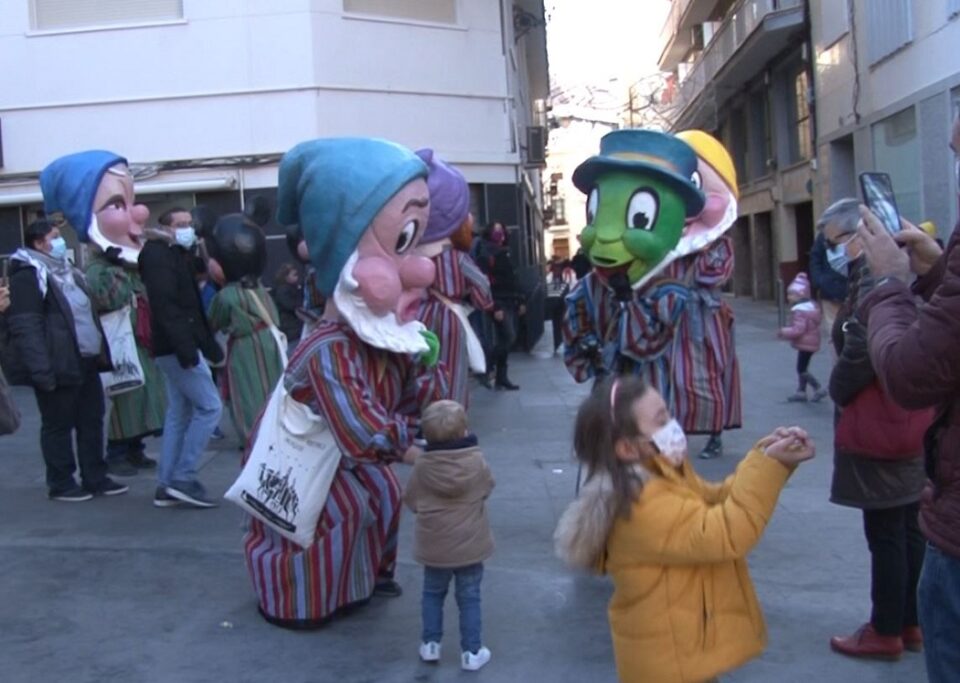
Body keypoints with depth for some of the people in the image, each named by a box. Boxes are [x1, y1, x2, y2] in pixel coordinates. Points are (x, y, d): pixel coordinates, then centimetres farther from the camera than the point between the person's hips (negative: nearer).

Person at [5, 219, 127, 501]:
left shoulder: (66, 270, 18)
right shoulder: (28, 276, -11)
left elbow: (87, 313, 24)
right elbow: (25, 328, -18)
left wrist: (101, 350, 16)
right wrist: (41, 370, -24)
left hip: (86, 362, 9)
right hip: (59, 367, -9)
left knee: (92, 421, 12)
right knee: (58, 425, 2)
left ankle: (95, 478, 21)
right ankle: (61, 484, 13)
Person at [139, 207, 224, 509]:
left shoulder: (180, 256, 19)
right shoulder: (158, 255, -10)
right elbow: (165, 305, -21)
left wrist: (209, 345, 12)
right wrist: (185, 348, -27)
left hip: (175, 348, 10)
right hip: (176, 347, -10)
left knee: (180, 414, 11)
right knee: (209, 407, -9)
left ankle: (166, 486, 15)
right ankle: (183, 477, -5)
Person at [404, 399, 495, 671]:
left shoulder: (422, 466, -13)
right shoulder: (477, 462, -13)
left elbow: (411, 501, -1)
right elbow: (487, 489, 6)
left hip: (434, 546, 1)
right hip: (470, 545, -1)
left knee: (433, 594, 20)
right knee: (469, 598, 11)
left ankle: (430, 644, 25)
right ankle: (471, 652, 15)